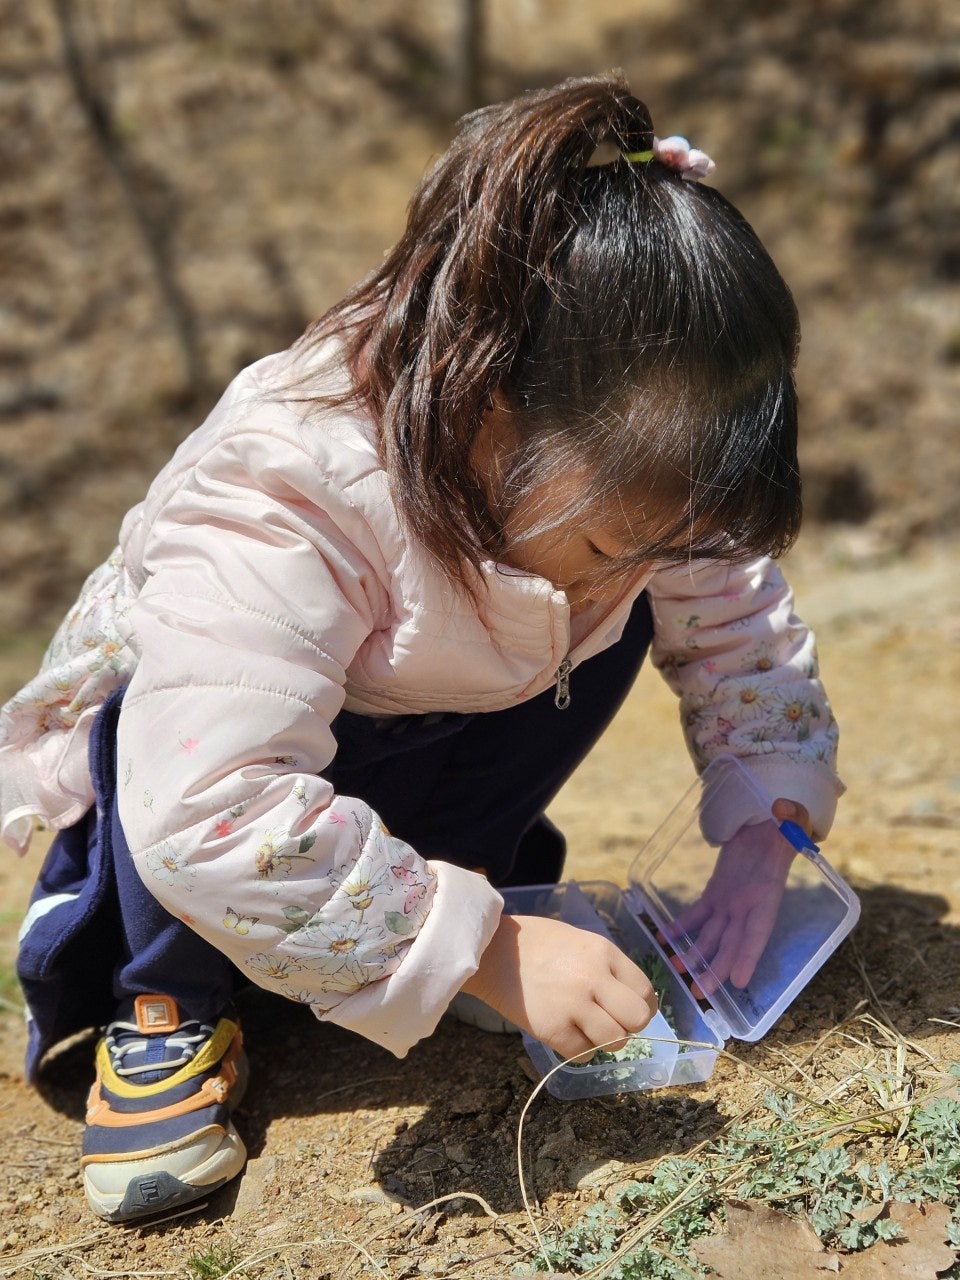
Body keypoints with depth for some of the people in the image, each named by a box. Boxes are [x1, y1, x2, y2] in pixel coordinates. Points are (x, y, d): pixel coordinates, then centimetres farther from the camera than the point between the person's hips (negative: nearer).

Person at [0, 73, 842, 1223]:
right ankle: (166, 1011, -13)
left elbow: (738, 620, -6)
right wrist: (486, 954, -46)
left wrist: (772, 816, -21)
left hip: (409, 749, 6)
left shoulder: (611, 460, -20)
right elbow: (213, 812, -49)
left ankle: (448, 888, 0)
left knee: (607, 634, -17)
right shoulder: (278, 502, -42)